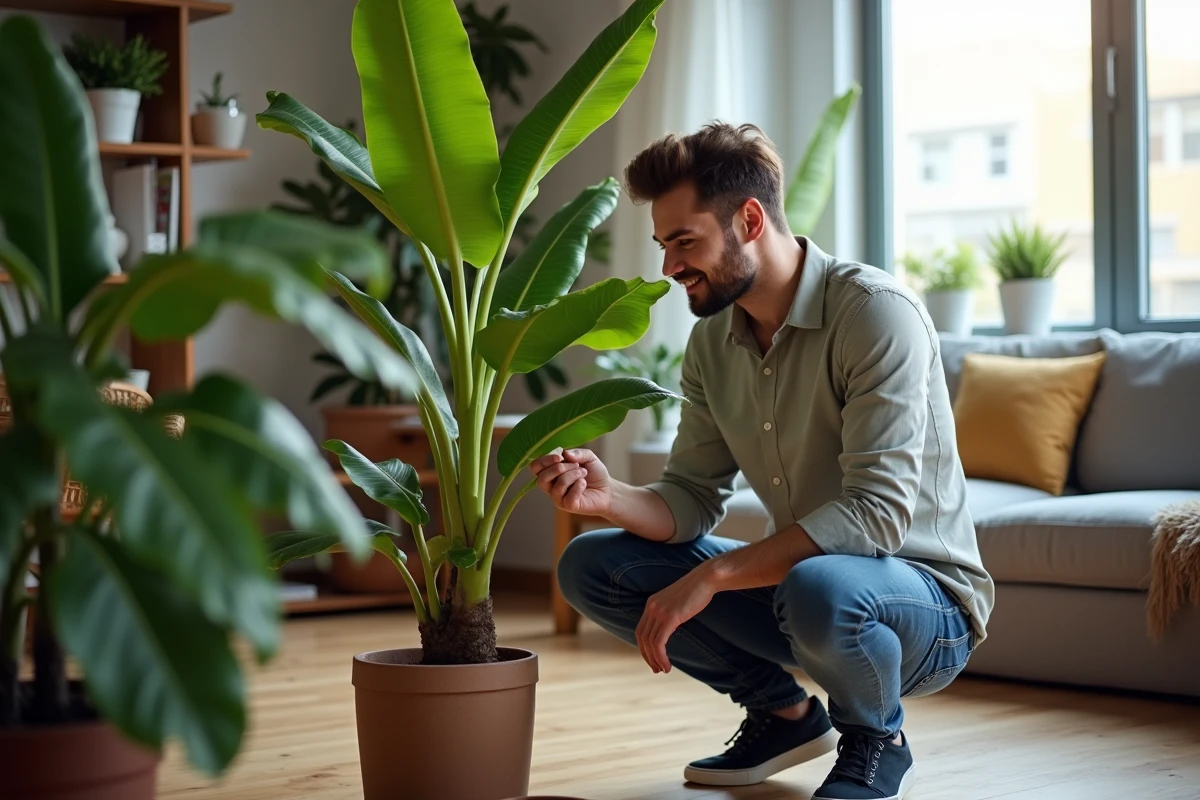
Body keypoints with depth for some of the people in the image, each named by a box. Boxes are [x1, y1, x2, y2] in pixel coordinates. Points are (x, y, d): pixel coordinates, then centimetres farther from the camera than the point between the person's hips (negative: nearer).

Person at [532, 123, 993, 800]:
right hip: (799, 582, 7)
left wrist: (712, 576, -30)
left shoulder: (875, 311, -21)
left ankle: (878, 740, -6)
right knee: (590, 566, -1)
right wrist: (609, 496, -20)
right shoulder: (712, 342, 2)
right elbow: (693, 499, 3)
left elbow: (878, 510, -29)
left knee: (817, 586, -41)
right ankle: (786, 712, 13)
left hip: (927, 601, -7)